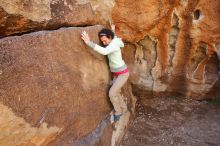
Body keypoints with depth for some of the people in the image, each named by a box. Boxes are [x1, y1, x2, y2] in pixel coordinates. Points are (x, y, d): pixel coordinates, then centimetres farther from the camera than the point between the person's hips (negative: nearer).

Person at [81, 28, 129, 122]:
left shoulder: (114, 45, -28)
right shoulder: (111, 43, 0)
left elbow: (104, 51, -49)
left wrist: (89, 43, -53)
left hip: (123, 73, -10)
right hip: (117, 73, 10)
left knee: (112, 93, -11)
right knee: (116, 93, 16)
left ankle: (118, 112, 13)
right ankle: (124, 109, 37)